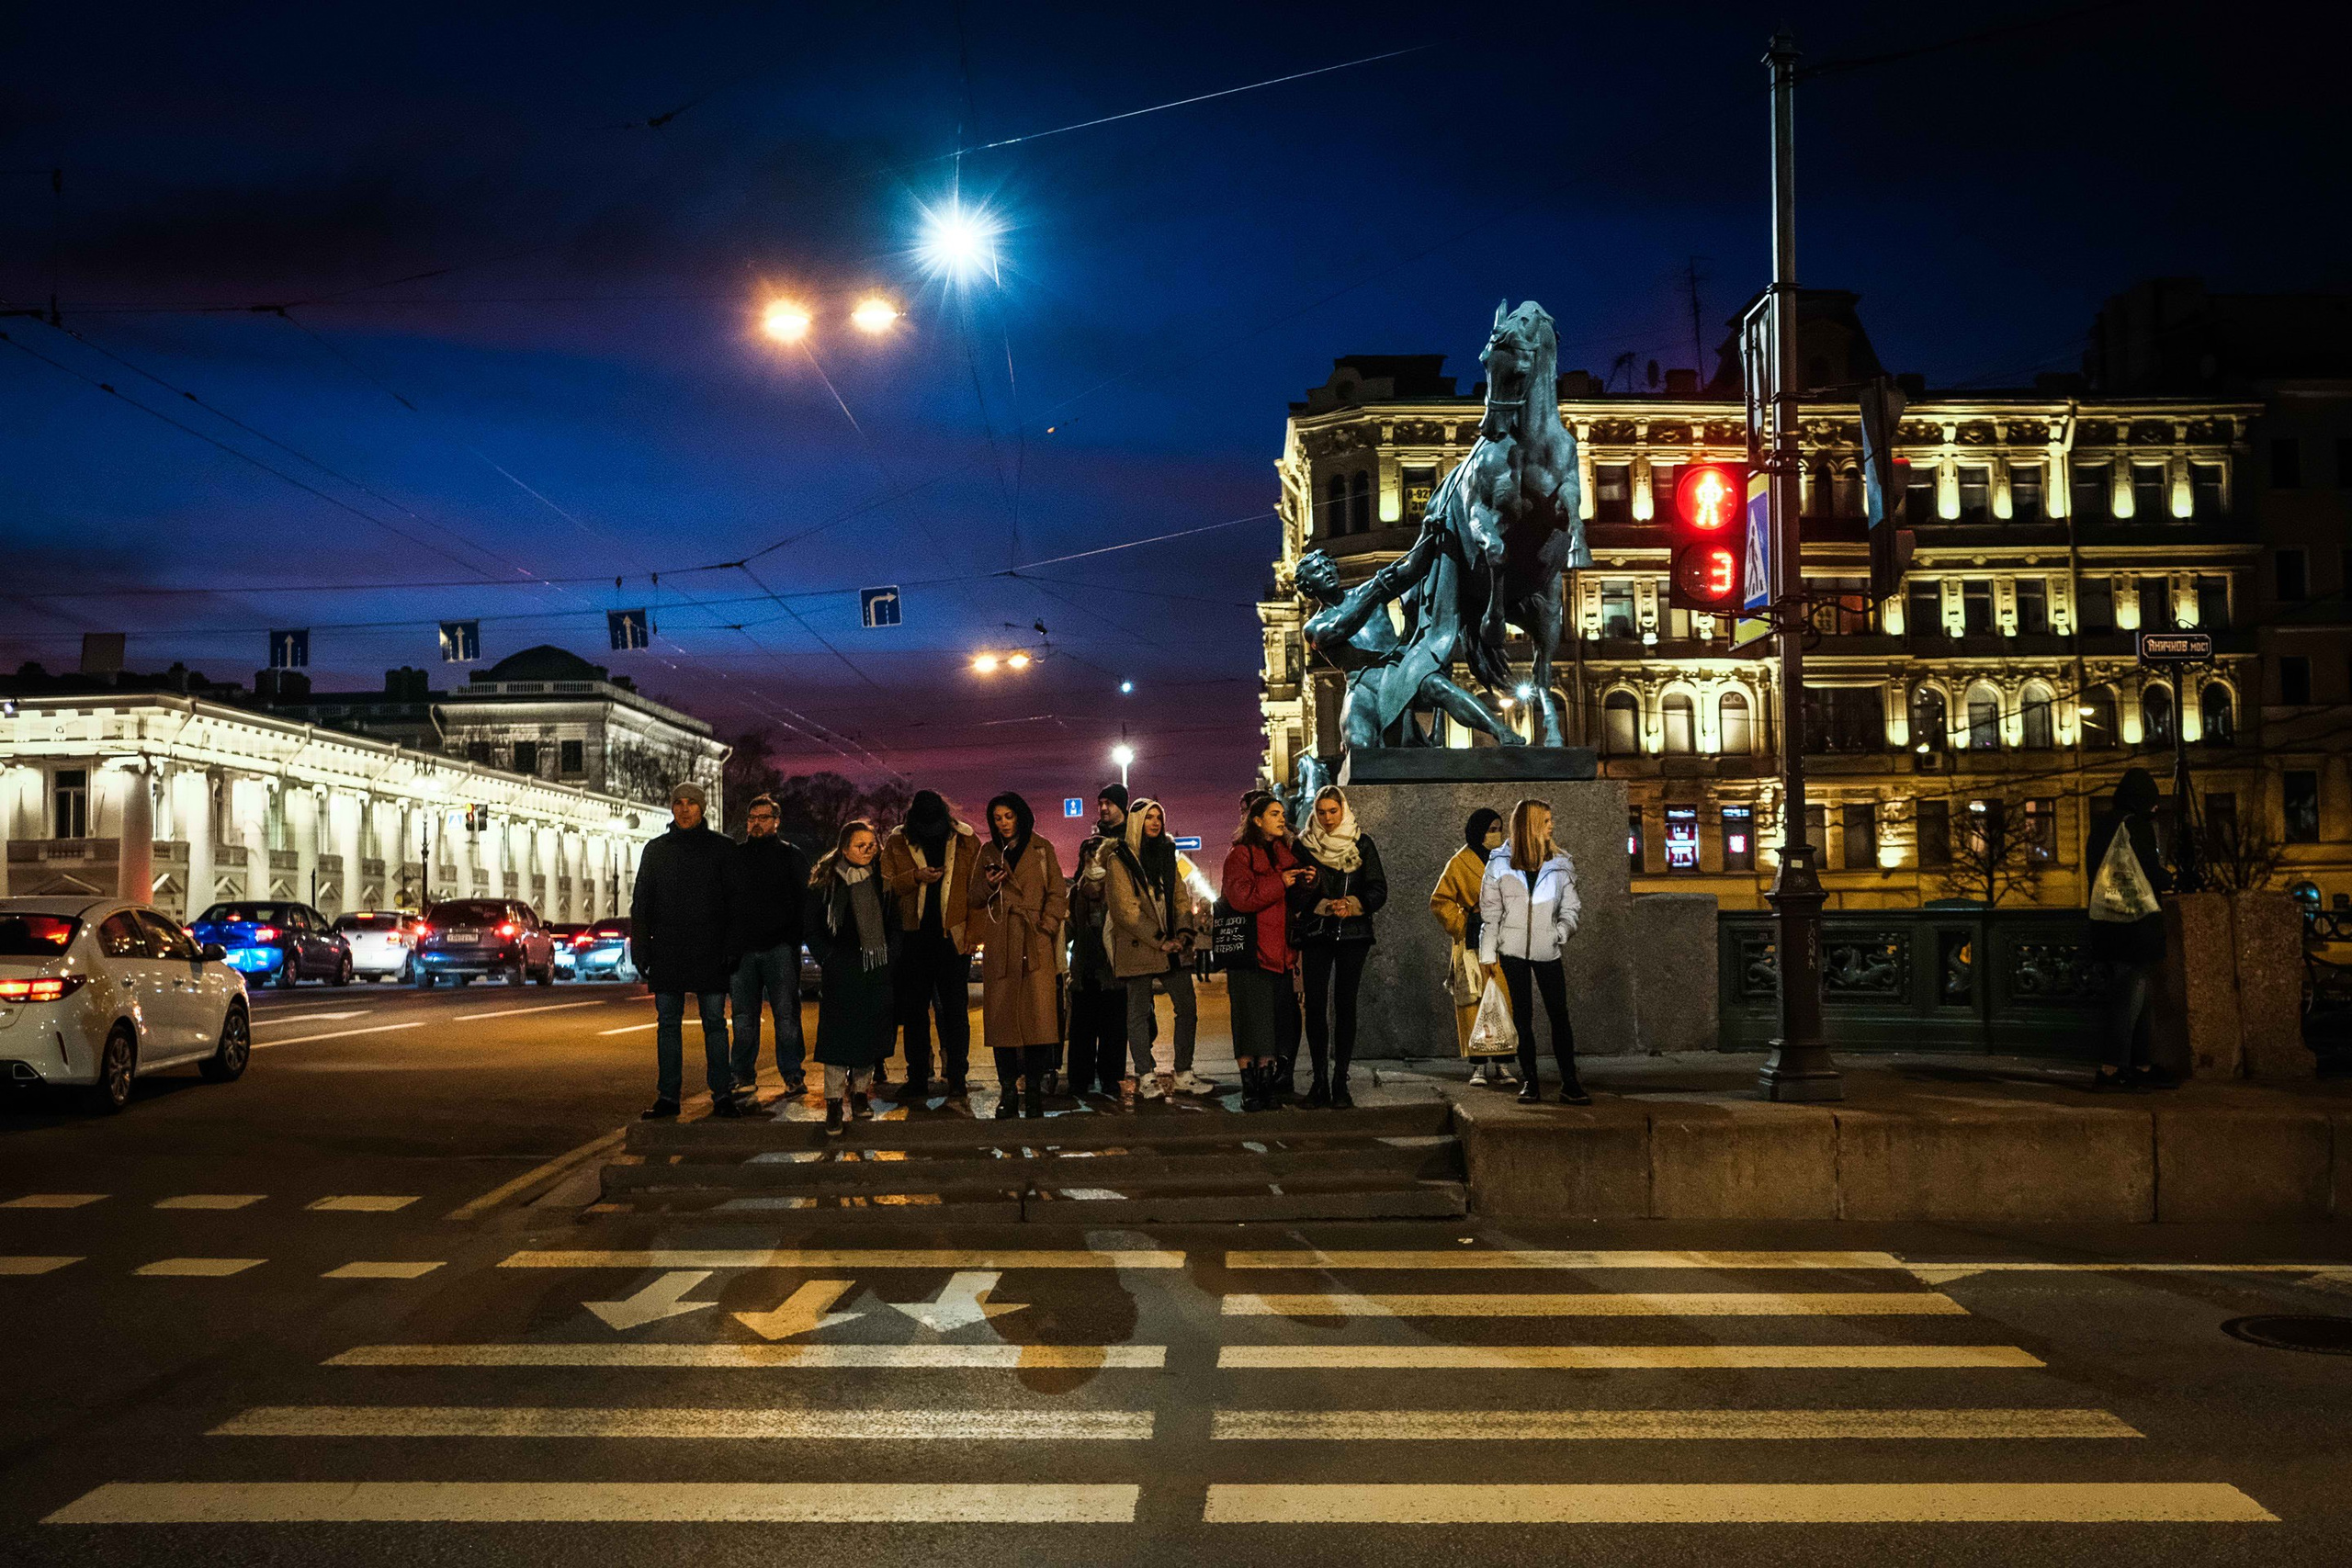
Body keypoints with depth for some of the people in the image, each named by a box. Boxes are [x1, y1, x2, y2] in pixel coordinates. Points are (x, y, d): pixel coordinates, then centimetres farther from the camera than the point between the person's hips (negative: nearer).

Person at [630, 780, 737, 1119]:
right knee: (667, 1025, 6)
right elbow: (641, 904, 12)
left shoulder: (723, 847, 3)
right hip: (667, 952, 3)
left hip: (710, 953, -3)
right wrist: (641, 951, 4)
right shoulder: (656, 850, 10)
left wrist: (732, 948, -6)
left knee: (714, 1024, 2)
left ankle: (722, 1095, 5)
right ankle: (667, 1096, 10)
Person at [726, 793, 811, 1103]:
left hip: (780, 948, -2)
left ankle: (793, 1075, 7)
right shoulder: (735, 856, 15)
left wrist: (795, 939, -6)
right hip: (742, 948, 3)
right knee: (744, 1017, 4)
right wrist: (727, 943, 7)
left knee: (786, 1014, -1)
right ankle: (744, 1079, 10)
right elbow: (723, 900, 16)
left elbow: (803, 900, 3)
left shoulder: (791, 854, 7)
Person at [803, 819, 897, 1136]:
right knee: (838, 1035, -8)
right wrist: (827, 957, -4)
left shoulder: (883, 880, 7)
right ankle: (833, 1104, -4)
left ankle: (860, 1093, 20)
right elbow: (810, 925, 3)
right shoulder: (826, 881, -1)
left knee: (870, 1034, 4)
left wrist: (891, 953, 4)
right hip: (841, 973, -3)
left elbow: (896, 923, 15)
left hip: (877, 970, 3)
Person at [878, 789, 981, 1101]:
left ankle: (957, 1076, 5)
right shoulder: (897, 842, 4)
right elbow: (886, 885, 1)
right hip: (913, 935, 2)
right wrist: (916, 877, -16)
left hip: (953, 935, -2)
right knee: (914, 1008, 6)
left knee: (955, 1008, -1)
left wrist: (973, 932, -6)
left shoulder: (966, 839, 1)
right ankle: (917, 1078, 14)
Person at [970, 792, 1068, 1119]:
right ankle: (1008, 1091, 2)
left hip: (1035, 943, -2)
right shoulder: (988, 853, 16)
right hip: (999, 943, 2)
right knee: (1002, 1017, -2)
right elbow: (974, 900, 16)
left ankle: (1035, 1089, -3)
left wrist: (1046, 927, -6)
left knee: (1037, 1015, -8)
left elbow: (1057, 894, 7)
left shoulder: (1042, 849, 10)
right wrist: (988, 885, -5)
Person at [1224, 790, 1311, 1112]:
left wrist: (1305, 884, 3)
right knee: (1251, 1022, -3)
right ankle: (1250, 1089, 3)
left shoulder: (1286, 853, 18)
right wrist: (1280, 882, -15)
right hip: (1250, 951, -6)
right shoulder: (1240, 854, -3)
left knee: (1280, 1022, 4)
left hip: (1279, 950, 6)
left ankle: (1268, 1085, 12)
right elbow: (1241, 897, -19)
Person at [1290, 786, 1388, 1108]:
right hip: (1315, 934, 1)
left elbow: (1379, 889, 2)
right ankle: (1320, 1079, 2)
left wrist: (1353, 905, -15)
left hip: (1352, 934, 0)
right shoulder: (1304, 845, 7)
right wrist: (1308, 889, -17)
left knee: (1344, 1005, -2)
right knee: (1315, 1005, -5)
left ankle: (1340, 1081, 2)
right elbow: (1294, 897, 5)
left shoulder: (1362, 844, 6)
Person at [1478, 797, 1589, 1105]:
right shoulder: (1500, 864, 0)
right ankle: (1529, 1082, 10)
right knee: (1523, 1016, 4)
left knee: (1559, 1015, -2)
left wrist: (1563, 930, -9)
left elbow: (1571, 906, 11)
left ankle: (1569, 1083, 1)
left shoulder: (1559, 865, 5)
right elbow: (1490, 912, 3)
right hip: (1513, 950, -1)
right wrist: (1488, 954, 0)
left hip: (1547, 950, 1)